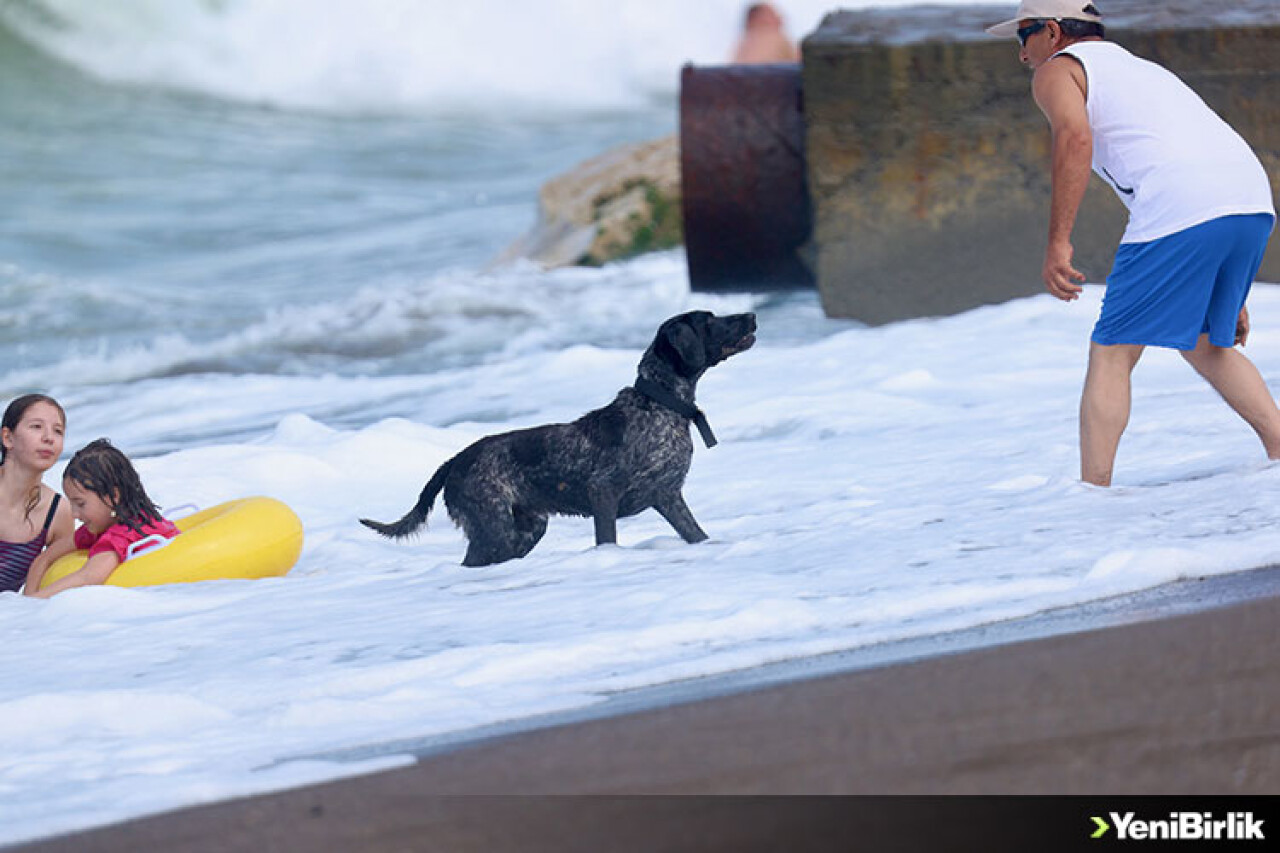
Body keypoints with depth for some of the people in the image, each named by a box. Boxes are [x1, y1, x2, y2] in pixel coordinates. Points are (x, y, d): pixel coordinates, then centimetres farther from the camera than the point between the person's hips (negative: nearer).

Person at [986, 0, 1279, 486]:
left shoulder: (1057, 70, 14)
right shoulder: (1143, 69, 37)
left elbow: (1075, 138, -10)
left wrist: (1057, 243, -14)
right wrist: (1227, 296, 39)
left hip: (1179, 210, -8)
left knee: (1111, 355, 3)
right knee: (1204, 346, 26)